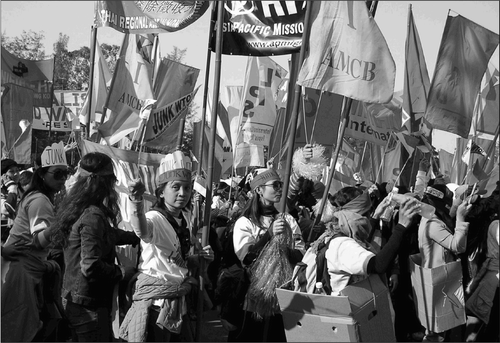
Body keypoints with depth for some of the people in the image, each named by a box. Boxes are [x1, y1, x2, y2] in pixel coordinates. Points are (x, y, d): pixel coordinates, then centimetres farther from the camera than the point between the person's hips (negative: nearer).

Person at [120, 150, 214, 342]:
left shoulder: (185, 218, 6)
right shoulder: (155, 218, -18)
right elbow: (142, 230, -46)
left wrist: (199, 256, 2)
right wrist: (137, 201, -65)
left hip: (178, 301, 8)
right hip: (155, 302, -7)